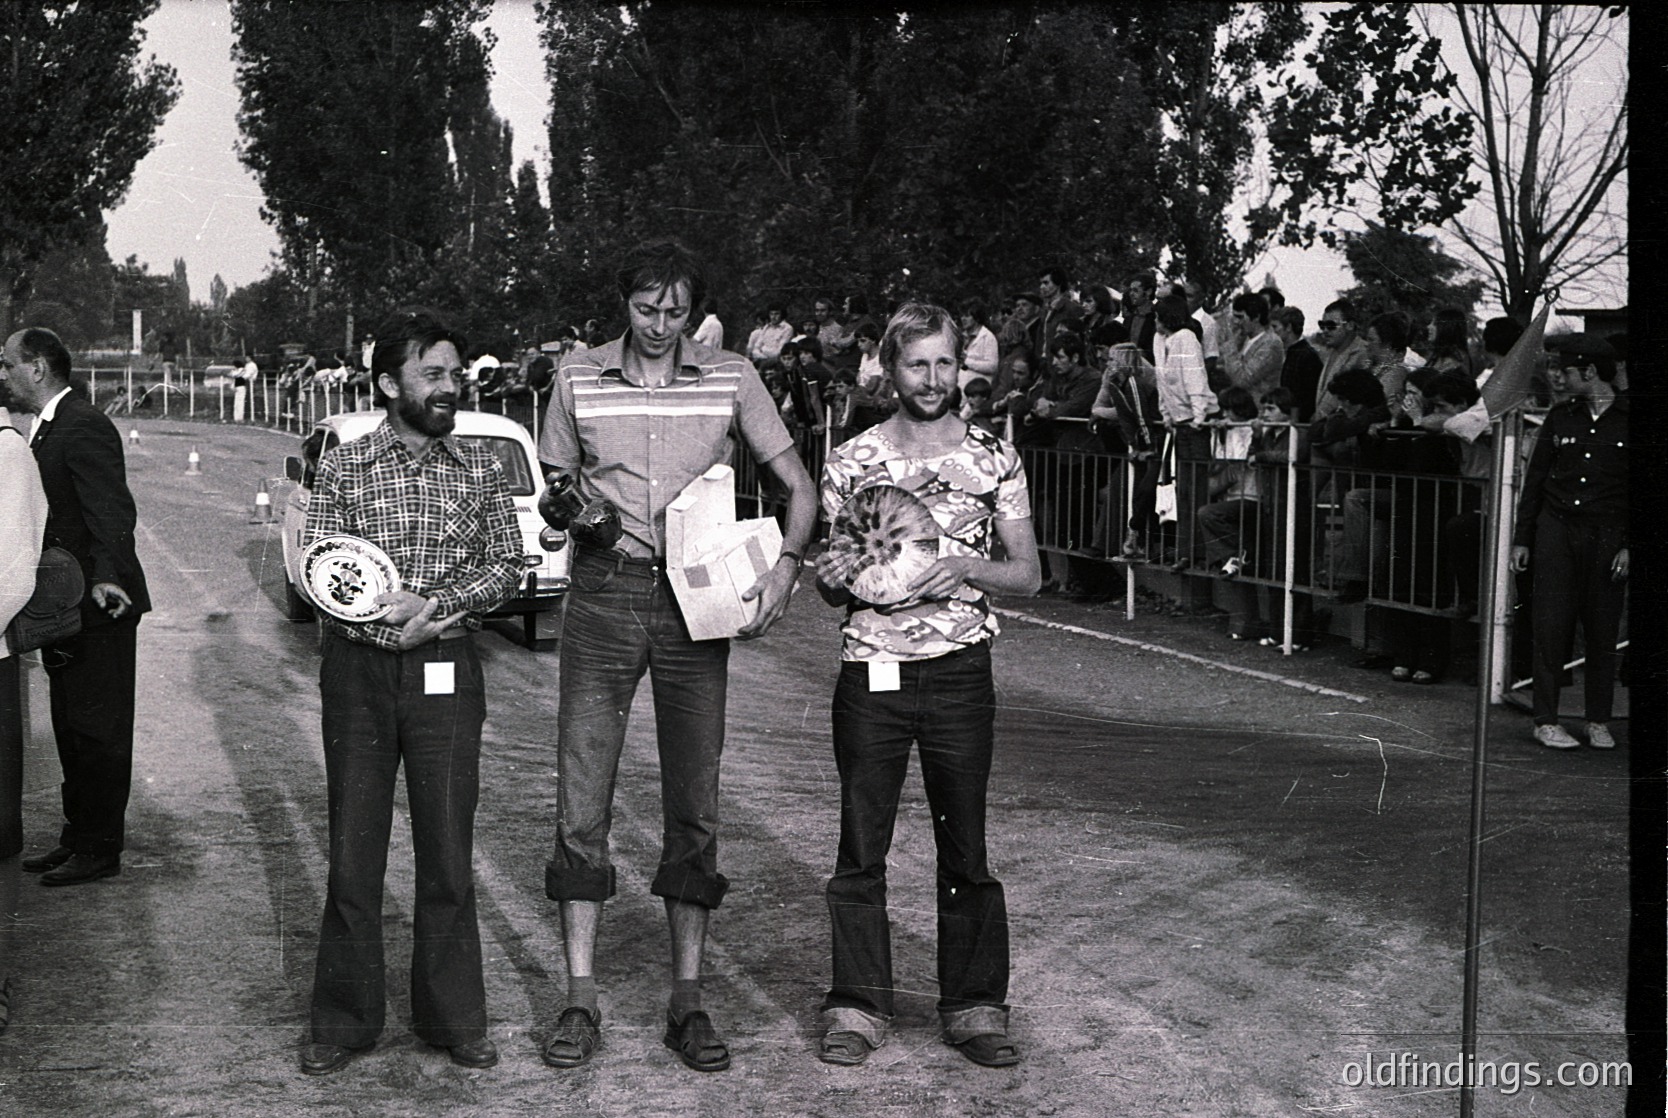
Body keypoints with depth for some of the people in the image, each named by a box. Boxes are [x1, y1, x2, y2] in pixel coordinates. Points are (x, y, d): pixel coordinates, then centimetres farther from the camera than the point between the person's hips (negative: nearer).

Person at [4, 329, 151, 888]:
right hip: (67, 610, 10)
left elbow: (112, 511, -26)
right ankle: (77, 838, 27)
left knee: (97, 732, -1)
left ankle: (100, 850, 7)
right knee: (71, 731, 17)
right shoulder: (46, 427, 15)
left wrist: (106, 576, -39)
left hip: (99, 610, -10)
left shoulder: (85, 427, -17)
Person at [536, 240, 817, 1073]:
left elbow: (798, 486, 5)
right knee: (581, 797, -2)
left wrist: (785, 565, -12)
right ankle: (580, 999, 6)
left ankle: (687, 999, 13)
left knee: (694, 802, 4)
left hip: (696, 600, 0)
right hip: (604, 592, 0)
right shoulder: (579, 379, 6)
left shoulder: (733, 379, 4)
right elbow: (553, 489, 15)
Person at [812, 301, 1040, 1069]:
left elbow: (1027, 574, 6)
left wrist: (967, 568, -12)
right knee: (861, 846, 4)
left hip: (960, 670, 0)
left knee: (965, 846, 5)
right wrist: (833, 579, -11)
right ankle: (857, 1007, 15)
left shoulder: (993, 458, 4)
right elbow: (832, 590, 12)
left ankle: (974, 1007, 17)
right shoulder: (850, 461, 5)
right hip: (870, 671, 1)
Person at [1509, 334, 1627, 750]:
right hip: (1556, 531, 2)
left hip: (1606, 537, -2)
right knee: (1551, 627, 0)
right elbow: (1535, 478, 11)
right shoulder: (1560, 416, 8)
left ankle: (1599, 722, 15)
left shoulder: (1625, 419, -2)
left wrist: (1628, 546, -7)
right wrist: (1521, 539, 8)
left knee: (1602, 631, 4)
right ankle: (1546, 721, 6)